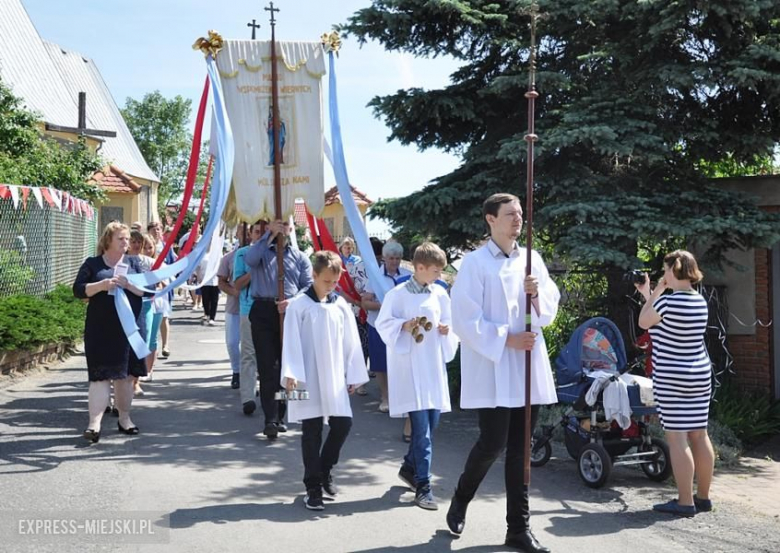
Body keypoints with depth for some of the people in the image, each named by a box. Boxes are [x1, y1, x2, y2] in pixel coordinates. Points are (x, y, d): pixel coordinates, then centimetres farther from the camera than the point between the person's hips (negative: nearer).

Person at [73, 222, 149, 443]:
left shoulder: (133, 263, 10)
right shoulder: (92, 264, 5)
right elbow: (78, 290, -4)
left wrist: (128, 284, -16)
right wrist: (102, 285, -18)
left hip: (128, 327, 2)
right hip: (101, 329, -2)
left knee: (126, 374, 9)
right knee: (101, 375, -8)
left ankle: (124, 417, 23)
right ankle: (94, 423, -11)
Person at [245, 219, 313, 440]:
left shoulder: (300, 257, 15)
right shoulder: (262, 251, 10)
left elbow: (309, 286, 4)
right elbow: (249, 260, -14)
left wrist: (292, 301, -14)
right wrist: (270, 235, -16)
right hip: (264, 312, -2)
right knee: (268, 367, -8)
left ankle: (280, 416, 17)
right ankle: (270, 419, -12)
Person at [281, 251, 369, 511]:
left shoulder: (341, 305, 5)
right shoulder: (299, 305, -6)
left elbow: (351, 341, 9)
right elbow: (292, 341, -8)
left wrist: (353, 375, 8)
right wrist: (290, 374, -15)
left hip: (335, 378, 4)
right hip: (309, 379, -4)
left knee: (343, 425, 2)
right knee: (312, 432, 2)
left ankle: (324, 470, 26)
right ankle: (313, 487, 11)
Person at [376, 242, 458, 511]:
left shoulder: (440, 294, 9)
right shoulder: (398, 294, -7)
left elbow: (449, 322, 18)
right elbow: (383, 324, -4)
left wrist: (447, 330, -3)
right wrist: (404, 325, -20)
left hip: (434, 366, 6)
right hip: (410, 367, -6)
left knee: (431, 423, 11)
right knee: (421, 428, -9)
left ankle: (409, 468, 33)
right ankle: (423, 487, -3)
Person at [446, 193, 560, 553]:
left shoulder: (532, 260, 11)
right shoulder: (475, 263, -6)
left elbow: (550, 311, 13)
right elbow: (465, 320, -11)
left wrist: (537, 295, -8)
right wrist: (507, 339, -17)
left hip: (529, 369, 5)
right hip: (492, 370, -5)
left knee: (520, 449, 8)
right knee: (492, 444, -6)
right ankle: (460, 501, 22)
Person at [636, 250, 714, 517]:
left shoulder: (668, 301, -16)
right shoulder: (700, 301, 7)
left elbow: (644, 322, -1)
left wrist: (654, 293, 6)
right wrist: (649, 295, 24)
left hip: (672, 379, -8)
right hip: (701, 375, 8)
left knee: (676, 438, -4)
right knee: (699, 435, 12)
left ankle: (685, 502, -3)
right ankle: (703, 496, 21)